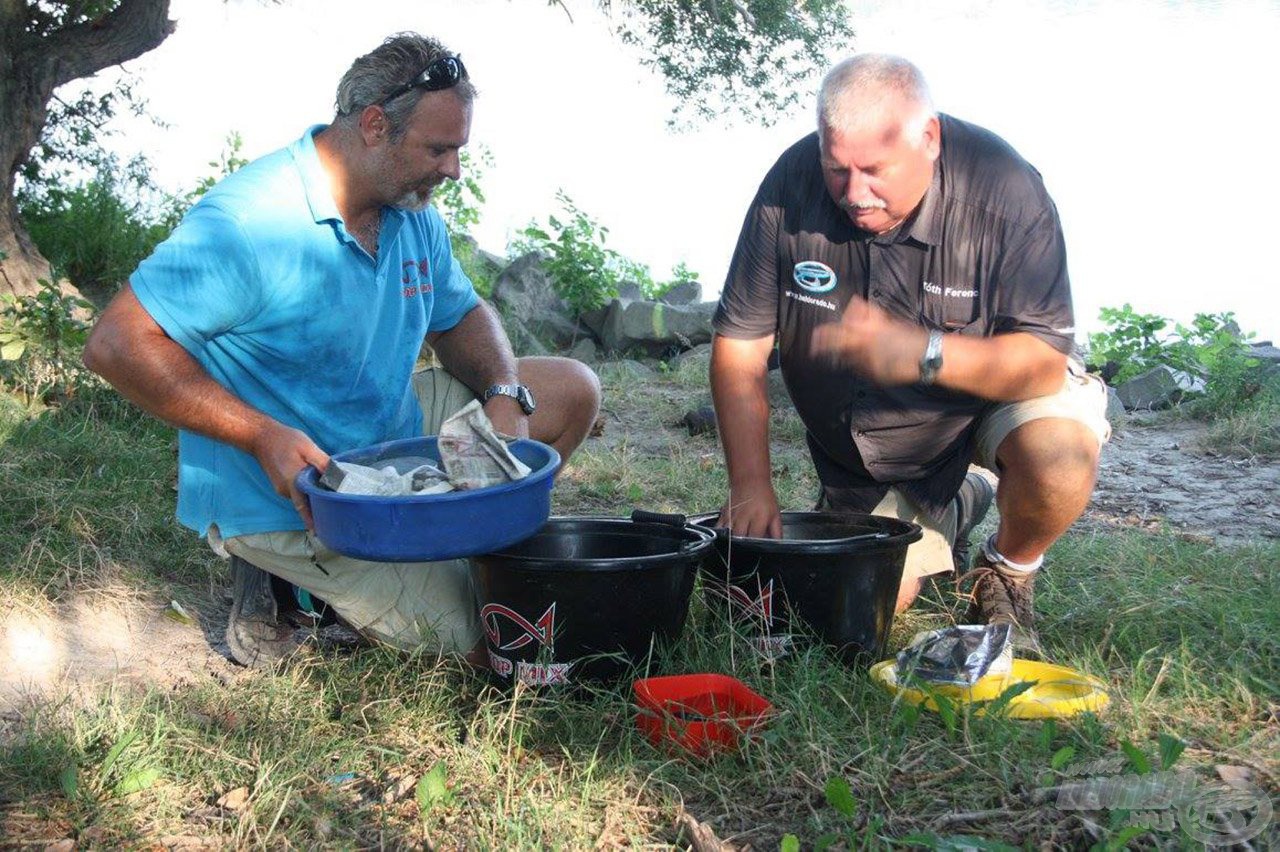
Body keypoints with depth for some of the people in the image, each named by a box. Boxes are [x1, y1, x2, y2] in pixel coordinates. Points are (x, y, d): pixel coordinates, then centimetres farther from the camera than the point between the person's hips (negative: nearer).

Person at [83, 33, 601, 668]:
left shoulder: (414, 213, 0)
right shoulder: (250, 221, -25)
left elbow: (462, 317, 13)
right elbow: (116, 345, -25)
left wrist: (505, 397, -10)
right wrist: (263, 435, -31)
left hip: (393, 435, 8)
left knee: (571, 390, 6)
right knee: (480, 636, -12)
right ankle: (285, 572, 3)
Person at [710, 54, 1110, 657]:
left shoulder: (1005, 189, -28)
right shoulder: (790, 188, -22)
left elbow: (1044, 361, -30)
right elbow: (738, 347, -16)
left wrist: (924, 352, -47)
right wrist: (750, 485, -24)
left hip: (993, 391, -2)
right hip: (857, 442, 3)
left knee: (1057, 451, -34)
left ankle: (1007, 576, 0)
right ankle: (956, 510, 31)